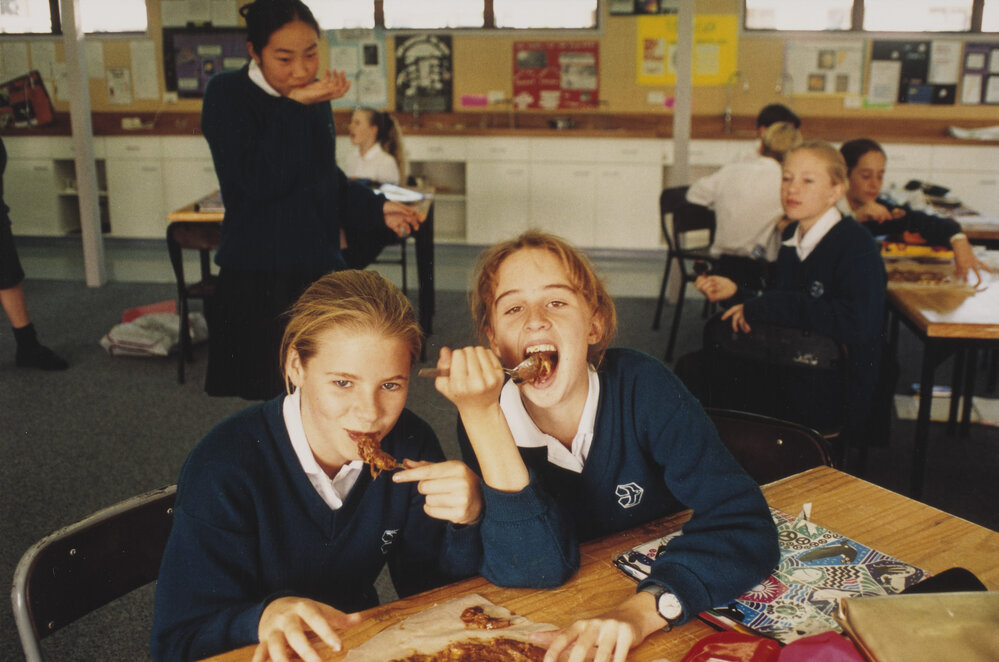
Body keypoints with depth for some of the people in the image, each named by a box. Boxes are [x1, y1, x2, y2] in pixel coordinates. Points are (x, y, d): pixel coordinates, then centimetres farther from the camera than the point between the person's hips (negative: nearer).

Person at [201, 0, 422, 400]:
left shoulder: (314, 98, 9)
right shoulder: (227, 95, -8)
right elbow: (259, 180, -22)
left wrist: (376, 209, 5)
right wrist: (295, 108, -23)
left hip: (320, 270, 6)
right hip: (258, 281, -5)